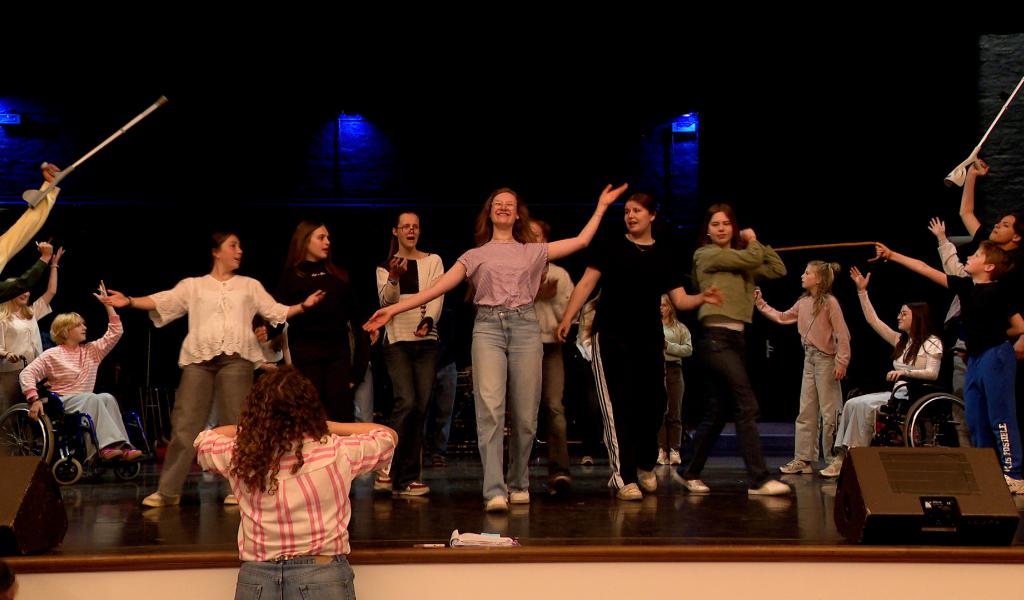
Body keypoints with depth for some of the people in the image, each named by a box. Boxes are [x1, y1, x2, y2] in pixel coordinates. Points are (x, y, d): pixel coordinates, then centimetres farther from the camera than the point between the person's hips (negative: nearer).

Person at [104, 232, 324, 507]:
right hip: (199, 359, 0)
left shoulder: (250, 286, 18)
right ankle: (168, 490, 1)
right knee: (185, 423, -3)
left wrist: (304, 305, -3)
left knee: (235, 424, -1)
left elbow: (276, 312, 13)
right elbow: (162, 301, 2)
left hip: (235, 359, 1)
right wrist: (129, 301, -12)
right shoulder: (193, 285, 14)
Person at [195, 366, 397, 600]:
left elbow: (204, 439, 22)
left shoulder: (238, 456, -2)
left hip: (255, 577, 2)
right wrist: (326, 426, 14)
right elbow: (388, 436, 13)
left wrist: (257, 428, 20)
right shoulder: (337, 453, -7)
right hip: (322, 575, -2)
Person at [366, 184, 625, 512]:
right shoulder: (475, 256, 16)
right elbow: (436, 288, 9)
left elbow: (582, 240, 15)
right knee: (490, 408, -17)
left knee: (525, 414, 0)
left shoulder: (533, 252, 18)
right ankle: (494, 492, -22)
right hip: (488, 328, -1)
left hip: (525, 327, 1)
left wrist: (601, 206, 16)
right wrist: (394, 309, 0)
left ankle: (518, 484, 18)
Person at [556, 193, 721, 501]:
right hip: (611, 336, -3)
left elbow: (680, 300, 9)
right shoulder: (611, 248, 4)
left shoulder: (663, 256, 11)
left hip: (649, 338, 3)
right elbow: (586, 283, -1)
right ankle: (623, 478, -6)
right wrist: (567, 317, -14)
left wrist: (702, 298, -12)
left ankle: (646, 466, 28)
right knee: (618, 406, -7)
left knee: (653, 404, 3)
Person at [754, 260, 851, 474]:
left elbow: (842, 335, -15)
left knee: (829, 413, -3)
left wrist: (841, 362, -19)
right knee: (806, 412, 9)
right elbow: (782, 318, 21)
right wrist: (761, 304, 17)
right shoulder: (803, 303, 9)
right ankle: (803, 459, 13)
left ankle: (834, 461, 4)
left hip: (826, 360, -8)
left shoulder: (830, 302, -13)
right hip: (809, 359, 8)